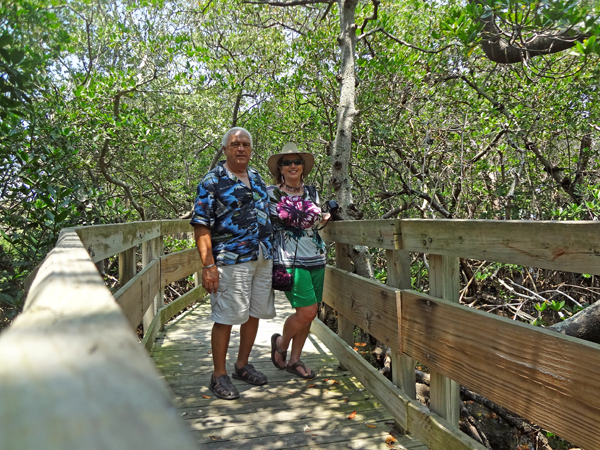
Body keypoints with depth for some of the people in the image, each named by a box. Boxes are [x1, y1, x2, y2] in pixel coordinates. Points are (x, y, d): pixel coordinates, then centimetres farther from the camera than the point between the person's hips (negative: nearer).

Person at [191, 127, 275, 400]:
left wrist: (271, 251, 18)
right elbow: (201, 226, -10)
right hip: (231, 261, -7)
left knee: (254, 313, 13)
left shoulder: (257, 178, 15)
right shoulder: (212, 181, -5)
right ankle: (219, 375, 16)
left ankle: (242, 365, 31)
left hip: (263, 258, 7)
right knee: (226, 317, 0)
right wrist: (208, 265, -18)